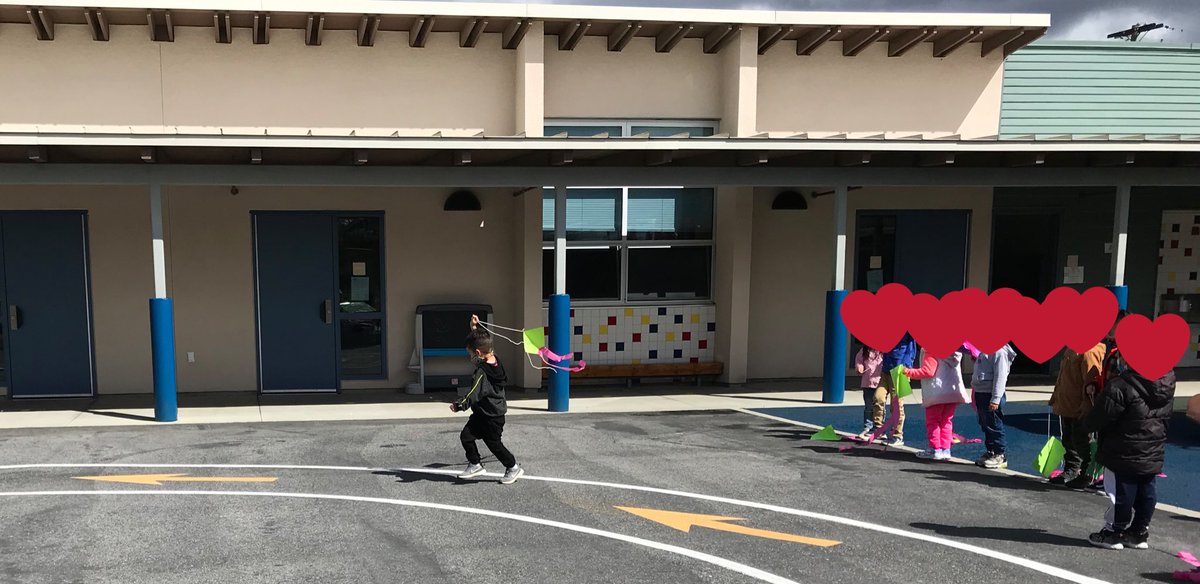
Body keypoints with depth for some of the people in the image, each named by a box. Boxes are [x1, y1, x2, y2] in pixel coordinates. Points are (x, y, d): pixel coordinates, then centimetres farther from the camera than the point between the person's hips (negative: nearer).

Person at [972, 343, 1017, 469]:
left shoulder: (999, 351, -15)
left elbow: (1000, 376, -19)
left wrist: (995, 399, -21)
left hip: (991, 395, -10)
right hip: (981, 393, 10)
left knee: (994, 426, -3)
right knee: (985, 425, 15)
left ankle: (1000, 456, 4)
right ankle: (990, 452, 25)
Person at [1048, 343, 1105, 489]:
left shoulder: (1090, 351, -19)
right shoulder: (1070, 349, 12)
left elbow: (1091, 381, -24)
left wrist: (1087, 405, -25)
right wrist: (1056, 399, 23)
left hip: (1080, 409, -9)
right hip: (1066, 406, 9)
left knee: (1081, 442, 1)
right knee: (1068, 440, 17)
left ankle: (1086, 476, 13)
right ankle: (1070, 472, 28)